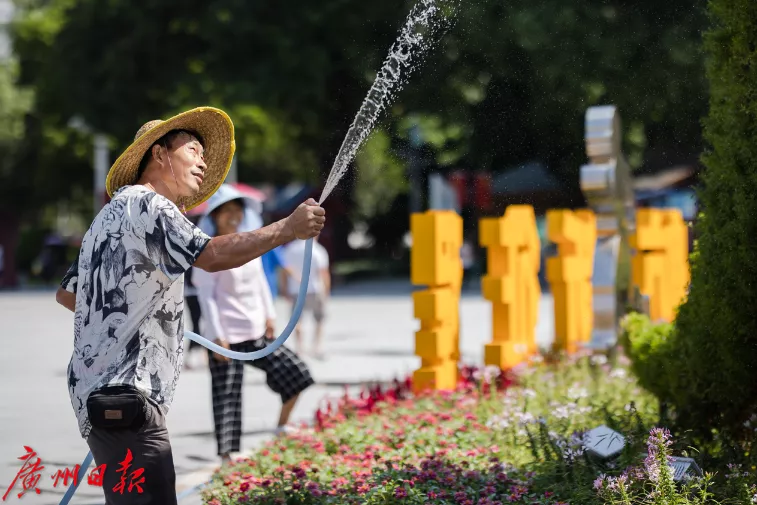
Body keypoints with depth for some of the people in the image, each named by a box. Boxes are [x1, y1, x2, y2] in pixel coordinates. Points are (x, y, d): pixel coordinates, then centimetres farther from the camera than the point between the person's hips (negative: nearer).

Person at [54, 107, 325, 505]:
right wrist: (288, 228, -17)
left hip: (98, 394, 11)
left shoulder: (110, 214, 24)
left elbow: (66, 294, 31)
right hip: (125, 394, -11)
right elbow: (212, 256, -22)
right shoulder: (143, 203, -8)